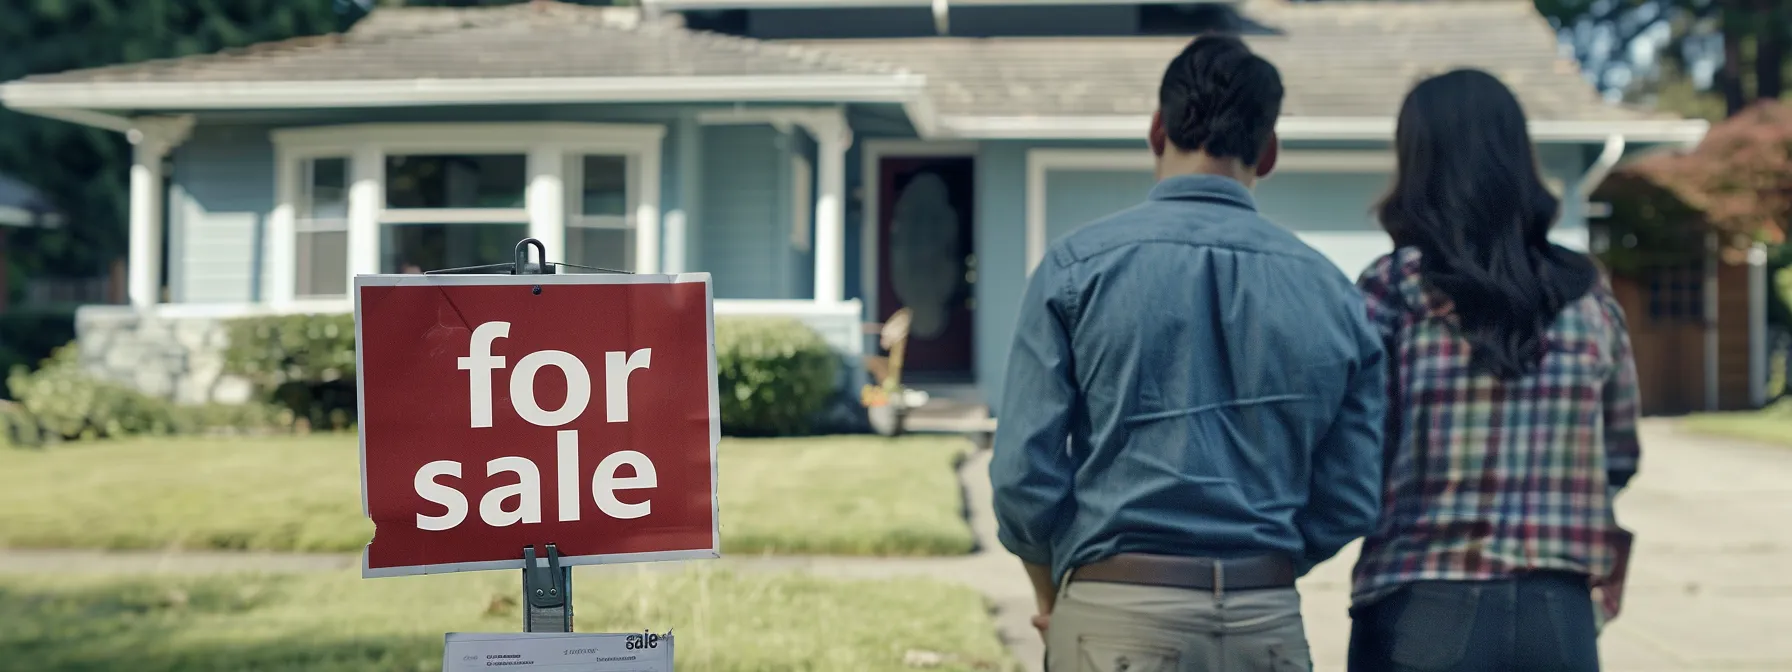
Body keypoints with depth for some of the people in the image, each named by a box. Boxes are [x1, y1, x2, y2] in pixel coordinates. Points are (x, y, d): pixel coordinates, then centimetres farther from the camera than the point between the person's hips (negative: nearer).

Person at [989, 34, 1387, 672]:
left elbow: (1024, 472, -5)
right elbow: (1350, 499, 6)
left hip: (1119, 619, -3)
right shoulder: (1329, 290, 5)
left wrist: (1052, 597, 11)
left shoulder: (1078, 263, -3)